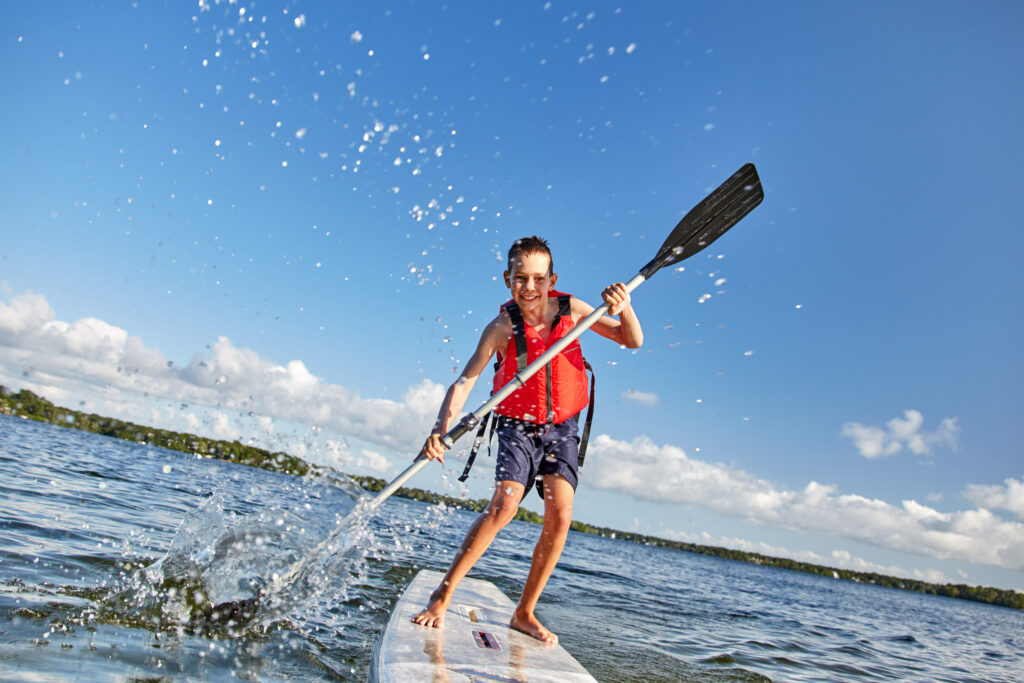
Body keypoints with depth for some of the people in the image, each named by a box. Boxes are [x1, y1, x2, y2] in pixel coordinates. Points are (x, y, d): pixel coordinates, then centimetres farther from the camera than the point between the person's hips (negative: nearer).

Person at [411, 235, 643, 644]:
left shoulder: (570, 309, -9)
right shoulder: (503, 327, -17)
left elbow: (631, 341, -6)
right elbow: (464, 382, -21)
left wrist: (624, 309, -28)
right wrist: (440, 431, -37)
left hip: (561, 429, 3)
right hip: (518, 426, -3)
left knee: (560, 516, -12)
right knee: (505, 505, -22)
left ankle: (525, 613, 5)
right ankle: (443, 594, -3)